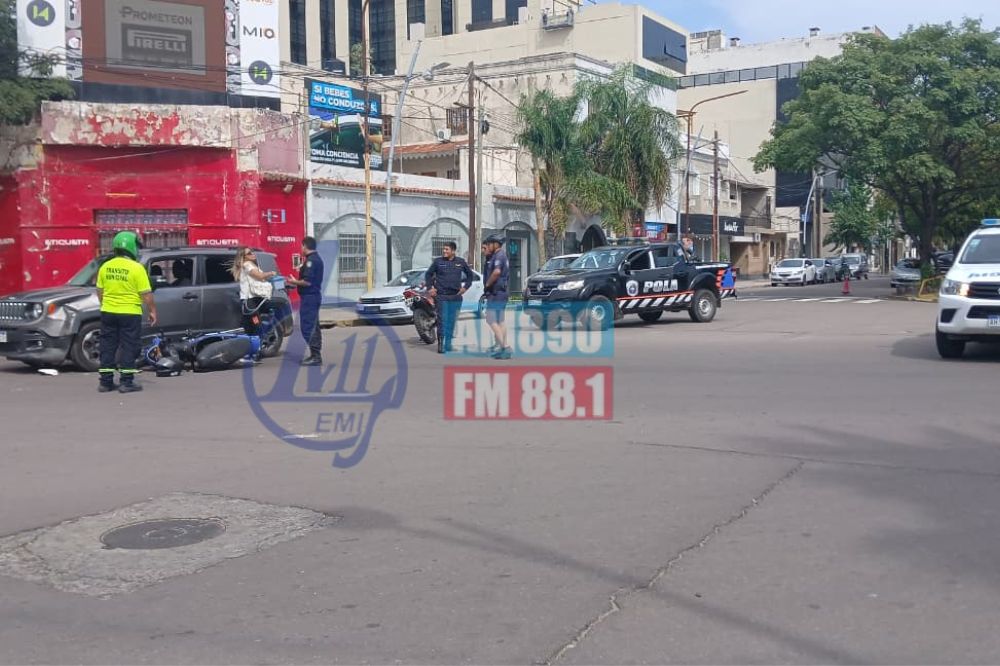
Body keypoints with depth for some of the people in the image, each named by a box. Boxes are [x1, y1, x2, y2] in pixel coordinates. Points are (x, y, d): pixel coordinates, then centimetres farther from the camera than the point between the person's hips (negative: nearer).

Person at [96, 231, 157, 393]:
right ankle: (126, 382, 2)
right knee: (129, 347, 2)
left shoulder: (105, 267, 4)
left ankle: (106, 381, 14)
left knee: (108, 346, 11)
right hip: (130, 313, -5)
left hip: (108, 312, 5)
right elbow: (146, 295, -11)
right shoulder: (136, 268, -12)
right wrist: (152, 311, 1)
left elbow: (100, 292, 11)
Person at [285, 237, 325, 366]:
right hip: (315, 296, 11)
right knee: (313, 327, 15)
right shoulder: (317, 258, 14)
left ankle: (316, 356, -10)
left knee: (307, 327, -9)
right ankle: (315, 355, 21)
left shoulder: (311, 260, -18)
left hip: (309, 297, -11)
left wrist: (295, 282, -9)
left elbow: (307, 281, -24)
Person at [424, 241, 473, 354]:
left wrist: (465, 287, 8)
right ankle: (441, 344, -3)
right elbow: (428, 274, 11)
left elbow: (470, 274, 19)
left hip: (456, 297, 2)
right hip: (441, 296, -2)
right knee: (442, 320, -7)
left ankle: (448, 343, 16)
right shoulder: (438, 261, 1)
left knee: (452, 321, 7)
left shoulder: (461, 262, 6)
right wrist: (430, 287, 2)